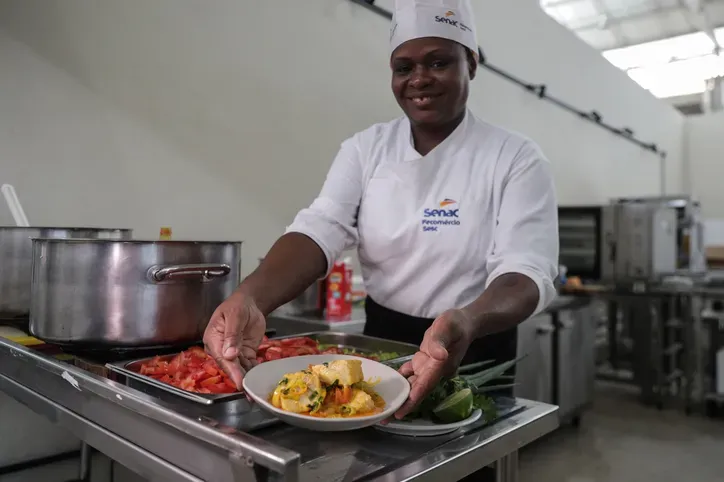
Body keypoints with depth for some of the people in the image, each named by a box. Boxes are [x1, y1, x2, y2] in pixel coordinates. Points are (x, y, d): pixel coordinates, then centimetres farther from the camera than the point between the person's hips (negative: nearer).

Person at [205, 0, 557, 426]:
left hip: (474, 357, -2)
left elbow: (526, 270, -22)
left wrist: (466, 323, -46)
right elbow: (320, 230, -17)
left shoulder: (516, 160, -12)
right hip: (382, 347, 3)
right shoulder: (366, 149, -3)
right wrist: (251, 298, -38)